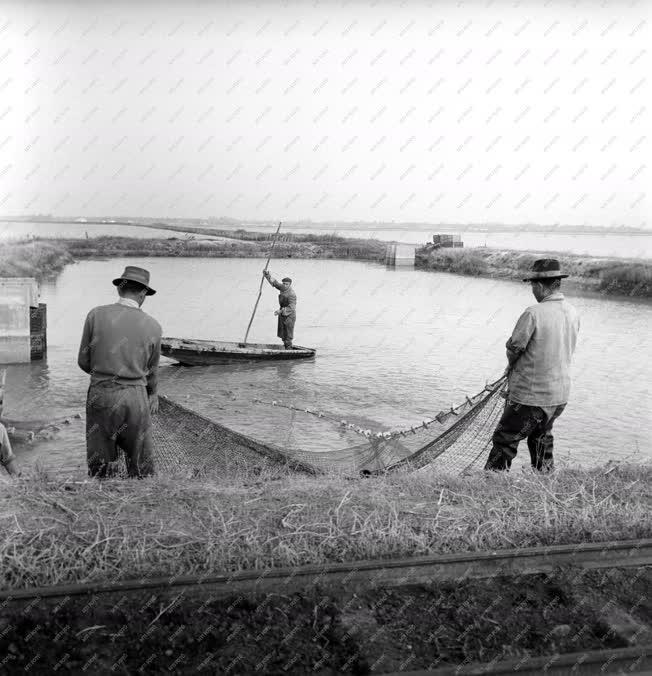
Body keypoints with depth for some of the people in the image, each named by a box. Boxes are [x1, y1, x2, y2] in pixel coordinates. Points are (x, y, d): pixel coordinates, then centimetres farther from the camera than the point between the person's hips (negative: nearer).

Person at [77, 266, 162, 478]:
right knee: (140, 464, 12)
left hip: (100, 395, 1)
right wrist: (153, 394, 30)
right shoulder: (152, 326, -3)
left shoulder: (96, 315, -4)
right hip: (135, 397, 0)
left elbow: (84, 361, 3)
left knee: (99, 464, 13)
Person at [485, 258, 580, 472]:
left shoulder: (533, 313, -21)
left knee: (504, 442, 3)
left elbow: (514, 347, -14)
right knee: (541, 439, 25)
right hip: (561, 394, 7)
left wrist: (511, 366, 8)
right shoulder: (573, 313, 2)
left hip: (531, 396, -7)